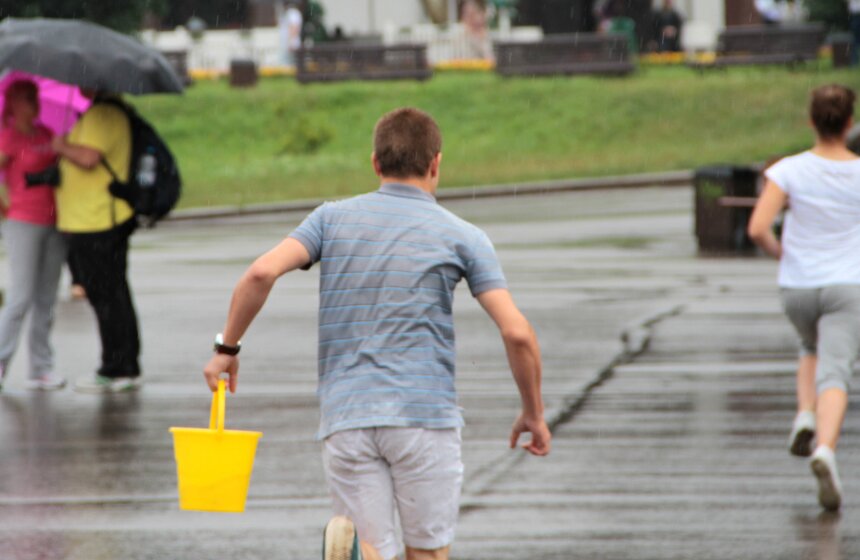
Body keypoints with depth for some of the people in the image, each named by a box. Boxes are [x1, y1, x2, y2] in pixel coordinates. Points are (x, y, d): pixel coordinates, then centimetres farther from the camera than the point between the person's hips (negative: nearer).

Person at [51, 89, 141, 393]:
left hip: (94, 226, -11)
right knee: (114, 296, 13)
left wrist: (62, 147, -10)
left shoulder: (99, 115, -16)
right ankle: (127, 369, 16)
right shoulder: (114, 114, 17)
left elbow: (89, 158, -26)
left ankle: (115, 371, -4)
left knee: (105, 297, -6)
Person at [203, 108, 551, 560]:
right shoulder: (462, 237, 4)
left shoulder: (332, 219, 9)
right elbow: (516, 332, -3)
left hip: (345, 418, 2)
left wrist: (226, 348, 8)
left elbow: (261, 273, -6)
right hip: (423, 418, -2)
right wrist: (533, 414, 10)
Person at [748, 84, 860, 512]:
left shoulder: (790, 171, -9)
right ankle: (826, 449, -34)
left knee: (812, 350, 30)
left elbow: (757, 229, -15)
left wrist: (777, 251, 7)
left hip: (797, 287, 2)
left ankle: (805, 416, 7)